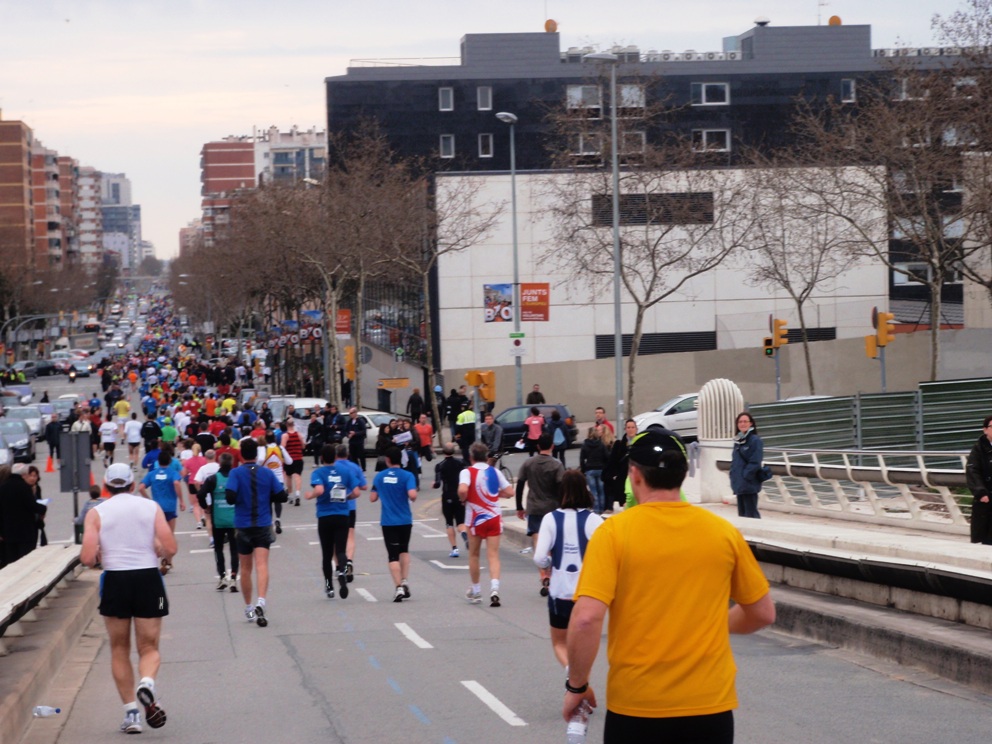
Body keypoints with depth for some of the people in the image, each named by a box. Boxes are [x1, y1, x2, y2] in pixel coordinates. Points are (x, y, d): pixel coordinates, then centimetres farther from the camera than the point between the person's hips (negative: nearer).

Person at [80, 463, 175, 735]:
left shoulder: (96, 513, -1)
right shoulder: (151, 507, 1)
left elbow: (88, 558, -10)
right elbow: (170, 549, -7)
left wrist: (98, 557, 13)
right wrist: (162, 555, 16)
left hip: (115, 581, 0)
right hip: (148, 579, 0)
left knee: (119, 650, 15)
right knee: (149, 648, 9)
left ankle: (131, 712, 9)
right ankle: (146, 683, -24)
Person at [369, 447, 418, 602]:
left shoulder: (379, 476, 1)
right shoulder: (407, 476, -8)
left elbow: (372, 498, 5)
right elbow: (412, 495, -20)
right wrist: (414, 495, 2)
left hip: (388, 521, 0)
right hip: (405, 520, 0)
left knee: (393, 555, 1)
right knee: (404, 550, 21)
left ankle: (399, 587, -9)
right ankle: (404, 582, 11)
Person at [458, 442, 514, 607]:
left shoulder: (468, 472, -8)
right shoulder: (495, 472, 3)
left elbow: (462, 490, -26)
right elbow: (509, 492, 3)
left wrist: (463, 499, -6)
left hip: (476, 518, -2)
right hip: (494, 517, 2)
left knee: (474, 555, 15)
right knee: (493, 555, -2)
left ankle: (476, 591, 25)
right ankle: (494, 590, -21)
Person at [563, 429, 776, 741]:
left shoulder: (614, 531, -8)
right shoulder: (723, 531, 1)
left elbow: (586, 619, -16)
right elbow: (764, 613, 10)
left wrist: (577, 686, -2)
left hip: (635, 706, -2)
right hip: (710, 705, 2)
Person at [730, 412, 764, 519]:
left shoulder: (755, 440, -10)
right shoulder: (738, 441, 13)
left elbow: (755, 462, -16)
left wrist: (745, 476, -17)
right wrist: (734, 478, 8)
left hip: (749, 484, -8)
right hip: (739, 484, 8)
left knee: (751, 514, -6)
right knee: (742, 513, 12)